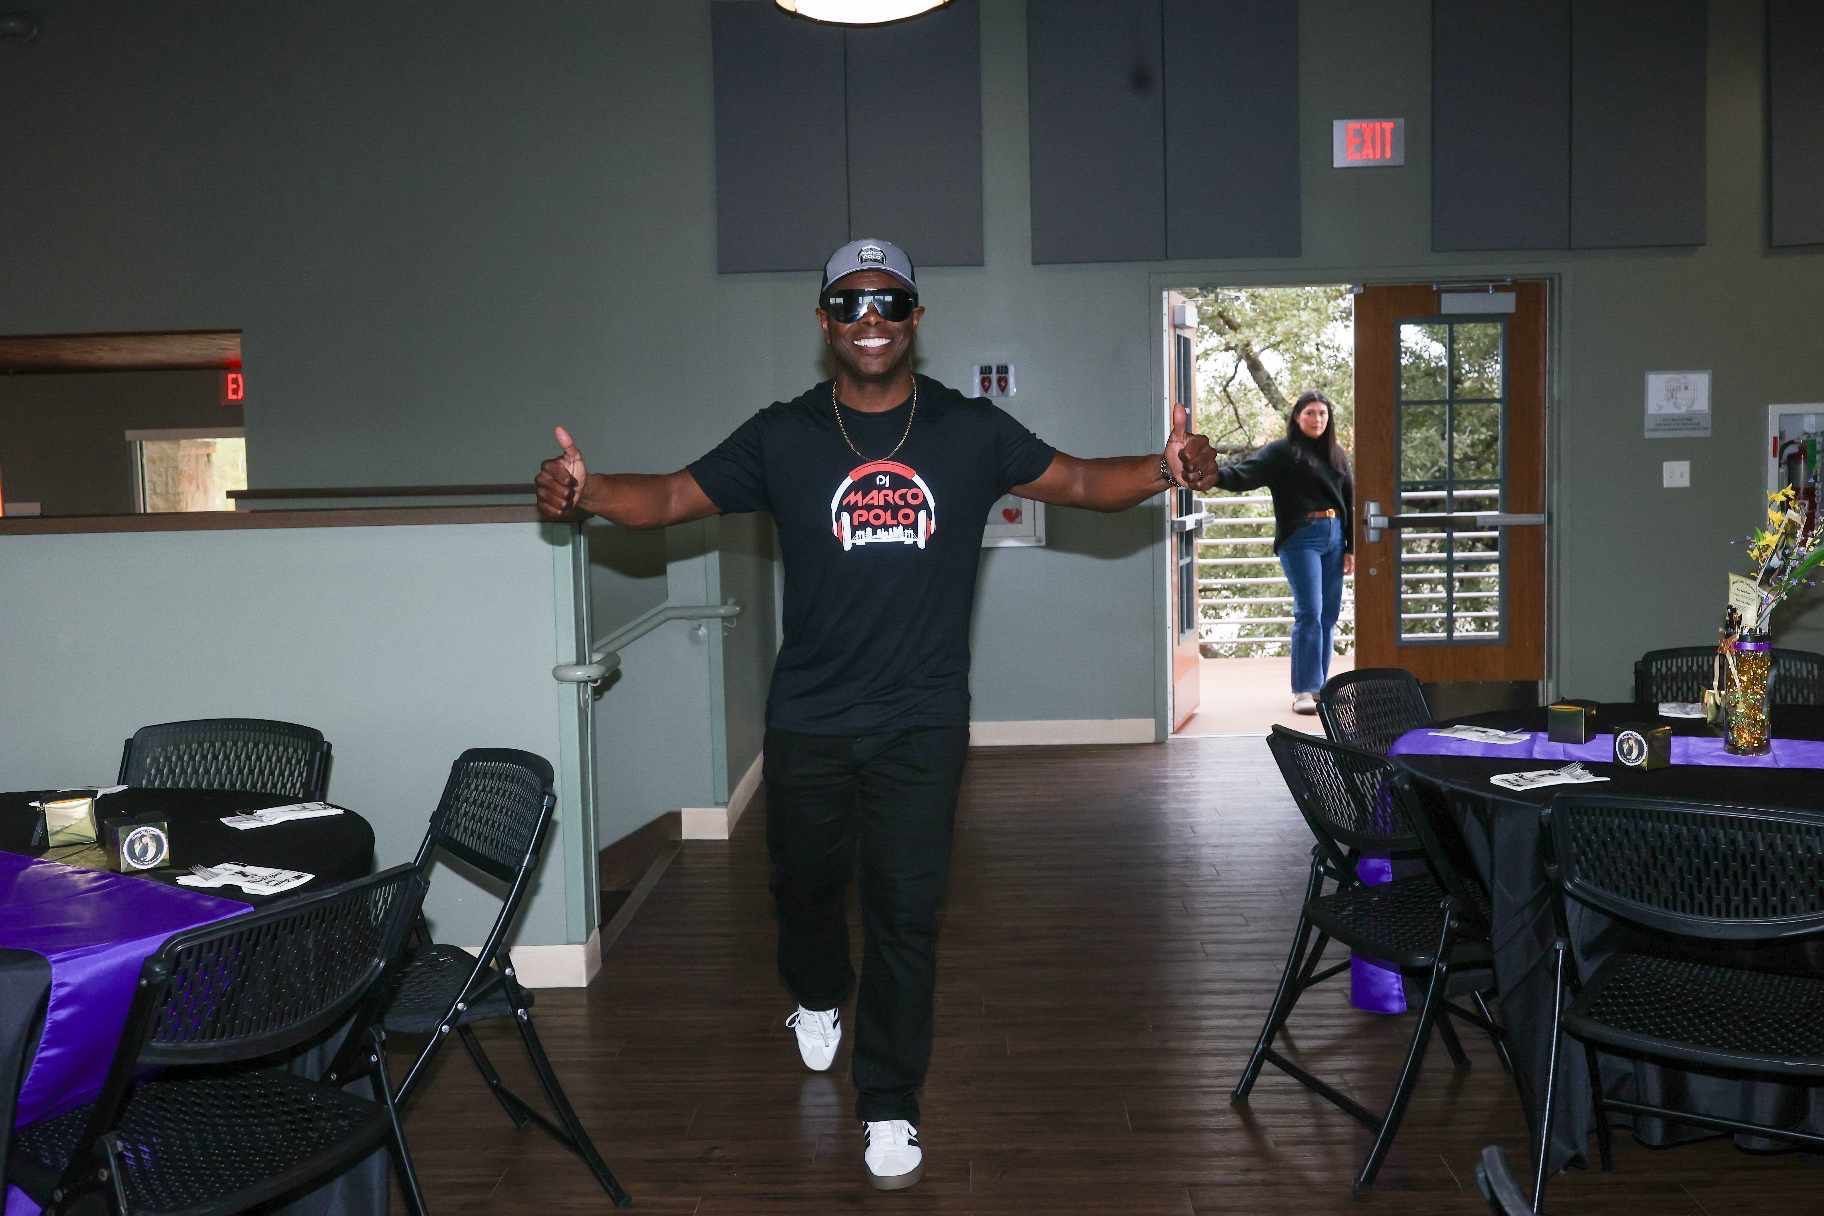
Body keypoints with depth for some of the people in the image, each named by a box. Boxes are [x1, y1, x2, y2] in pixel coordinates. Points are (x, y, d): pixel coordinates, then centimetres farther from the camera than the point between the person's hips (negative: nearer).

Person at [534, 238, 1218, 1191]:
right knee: (805, 885, 18)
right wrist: (586, 491, -22)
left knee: (905, 914, 2)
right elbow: (674, 496, -2)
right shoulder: (782, 437, 0)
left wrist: (1164, 469, -18)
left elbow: (1080, 482, 1)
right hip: (807, 719, 1)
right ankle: (818, 998, 52)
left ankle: (888, 1108, 20)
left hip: (920, 723, -1)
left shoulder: (970, 432, 0)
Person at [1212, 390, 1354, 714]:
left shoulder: (1337, 455, 15)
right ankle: (1305, 690, -6)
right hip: (1301, 538, -6)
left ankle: (1320, 685, 16)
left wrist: (1351, 548, 12)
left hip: (1334, 536, 6)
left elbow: (1350, 502, 17)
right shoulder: (1282, 452, -3)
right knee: (1309, 613, -10)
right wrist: (1217, 473, -38)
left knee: (1329, 615, 7)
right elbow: (1245, 473, -17)